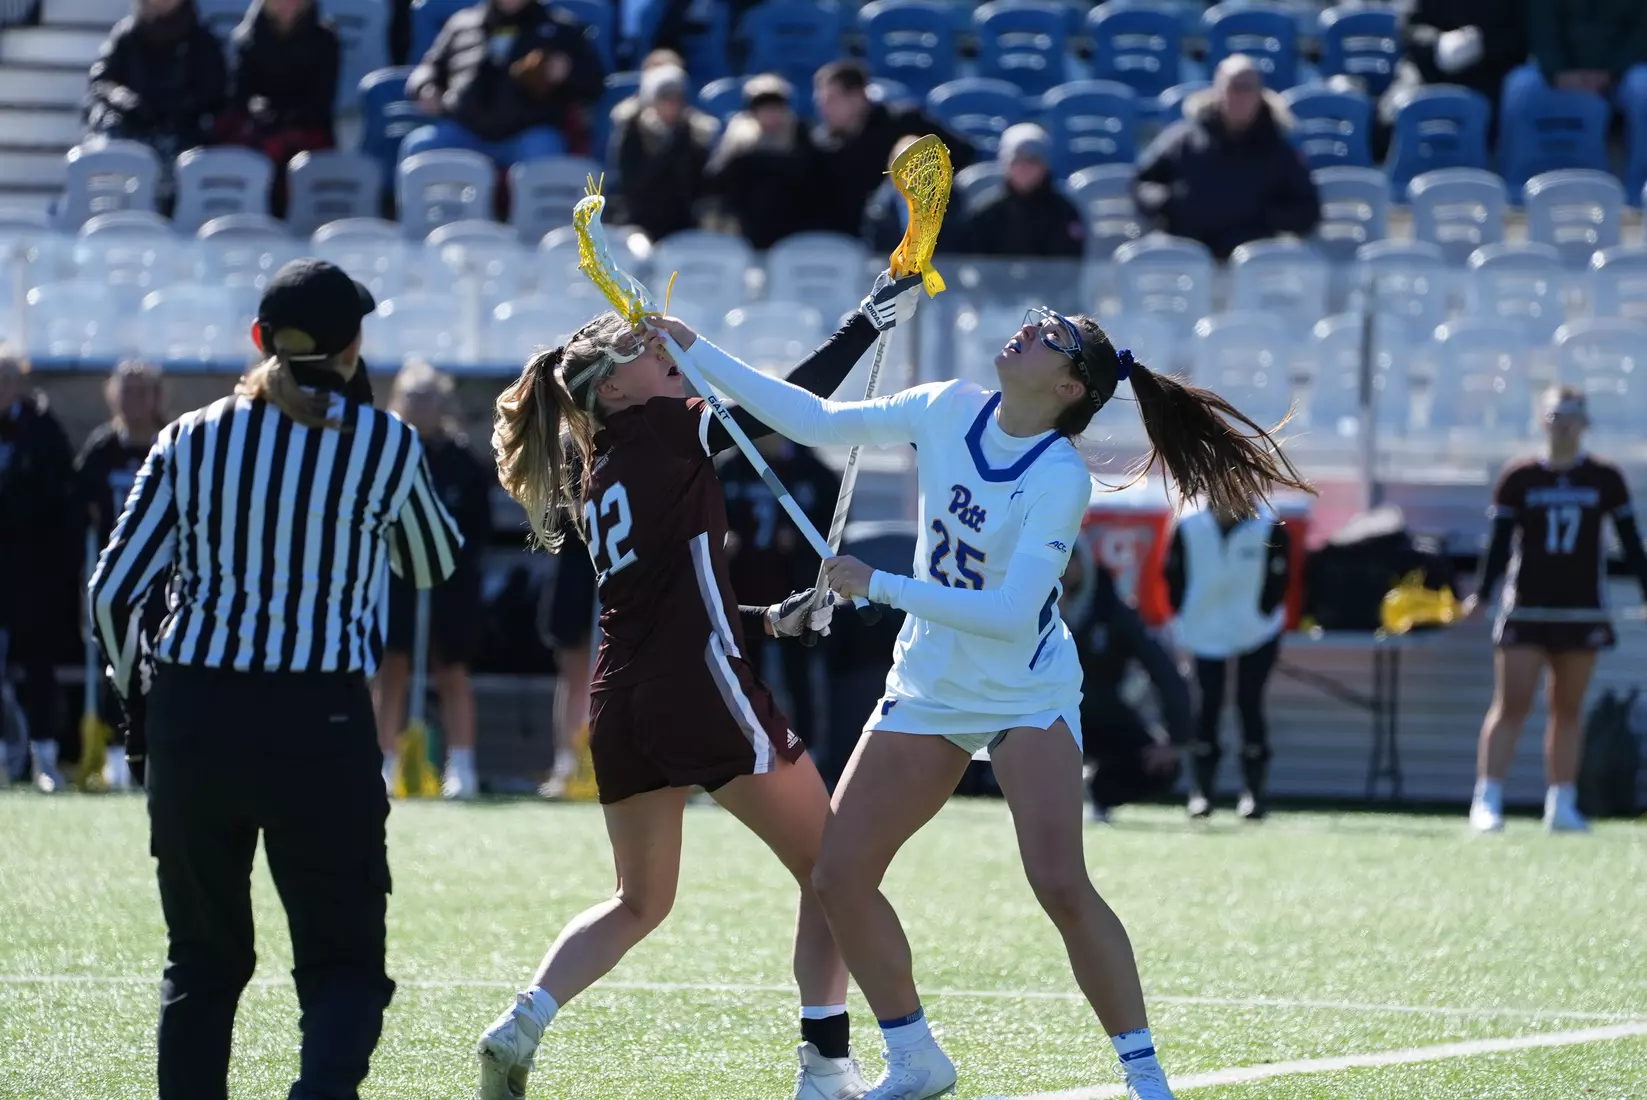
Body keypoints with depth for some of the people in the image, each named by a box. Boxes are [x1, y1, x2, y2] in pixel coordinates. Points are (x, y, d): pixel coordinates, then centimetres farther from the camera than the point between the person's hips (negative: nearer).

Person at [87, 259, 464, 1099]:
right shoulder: (384, 446, -1)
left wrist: (138, 698, 19)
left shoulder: (191, 439, 4)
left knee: (202, 959, 17)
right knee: (343, 960, 4)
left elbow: (112, 591, 2)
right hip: (320, 720, -2)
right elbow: (435, 565, 18)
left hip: (192, 715, 2)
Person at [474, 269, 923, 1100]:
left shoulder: (595, 479, 19)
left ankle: (518, 1028, 1)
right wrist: (874, 314, -1)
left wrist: (769, 620, 23)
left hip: (621, 708, 8)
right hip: (703, 695, -8)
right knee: (830, 872, 6)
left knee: (639, 902, 21)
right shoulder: (660, 431, -3)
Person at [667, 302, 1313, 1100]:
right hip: (926, 692, 6)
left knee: (1061, 887, -21)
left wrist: (881, 586, -28)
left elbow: (1011, 613, -28)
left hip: (1028, 697, -6)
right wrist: (695, 354, 0)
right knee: (838, 877, -1)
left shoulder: (1060, 479, -22)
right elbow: (818, 421, 2)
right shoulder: (949, 411, -6)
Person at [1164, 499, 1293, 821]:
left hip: (1255, 633, -2)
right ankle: (1201, 791, 5)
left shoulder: (1269, 529, -12)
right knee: (1206, 707, -3)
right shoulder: (1188, 527, -7)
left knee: (1250, 706, -4)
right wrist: (1184, 622, -2)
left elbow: (1277, 582, -6)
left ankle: (1255, 791, 4)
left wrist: (1261, 619, -9)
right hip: (1205, 631, 2)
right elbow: (1175, 577, 3)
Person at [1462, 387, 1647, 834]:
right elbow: (1500, 542, 3)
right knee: (1511, 705, -8)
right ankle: (1487, 800, -11)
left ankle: (1562, 804, 9)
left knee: (1568, 710, 6)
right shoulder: (1518, 478, 2)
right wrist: (1482, 594, -7)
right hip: (1525, 609, -1)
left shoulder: (1606, 480, 5)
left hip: (1583, 609, 2)